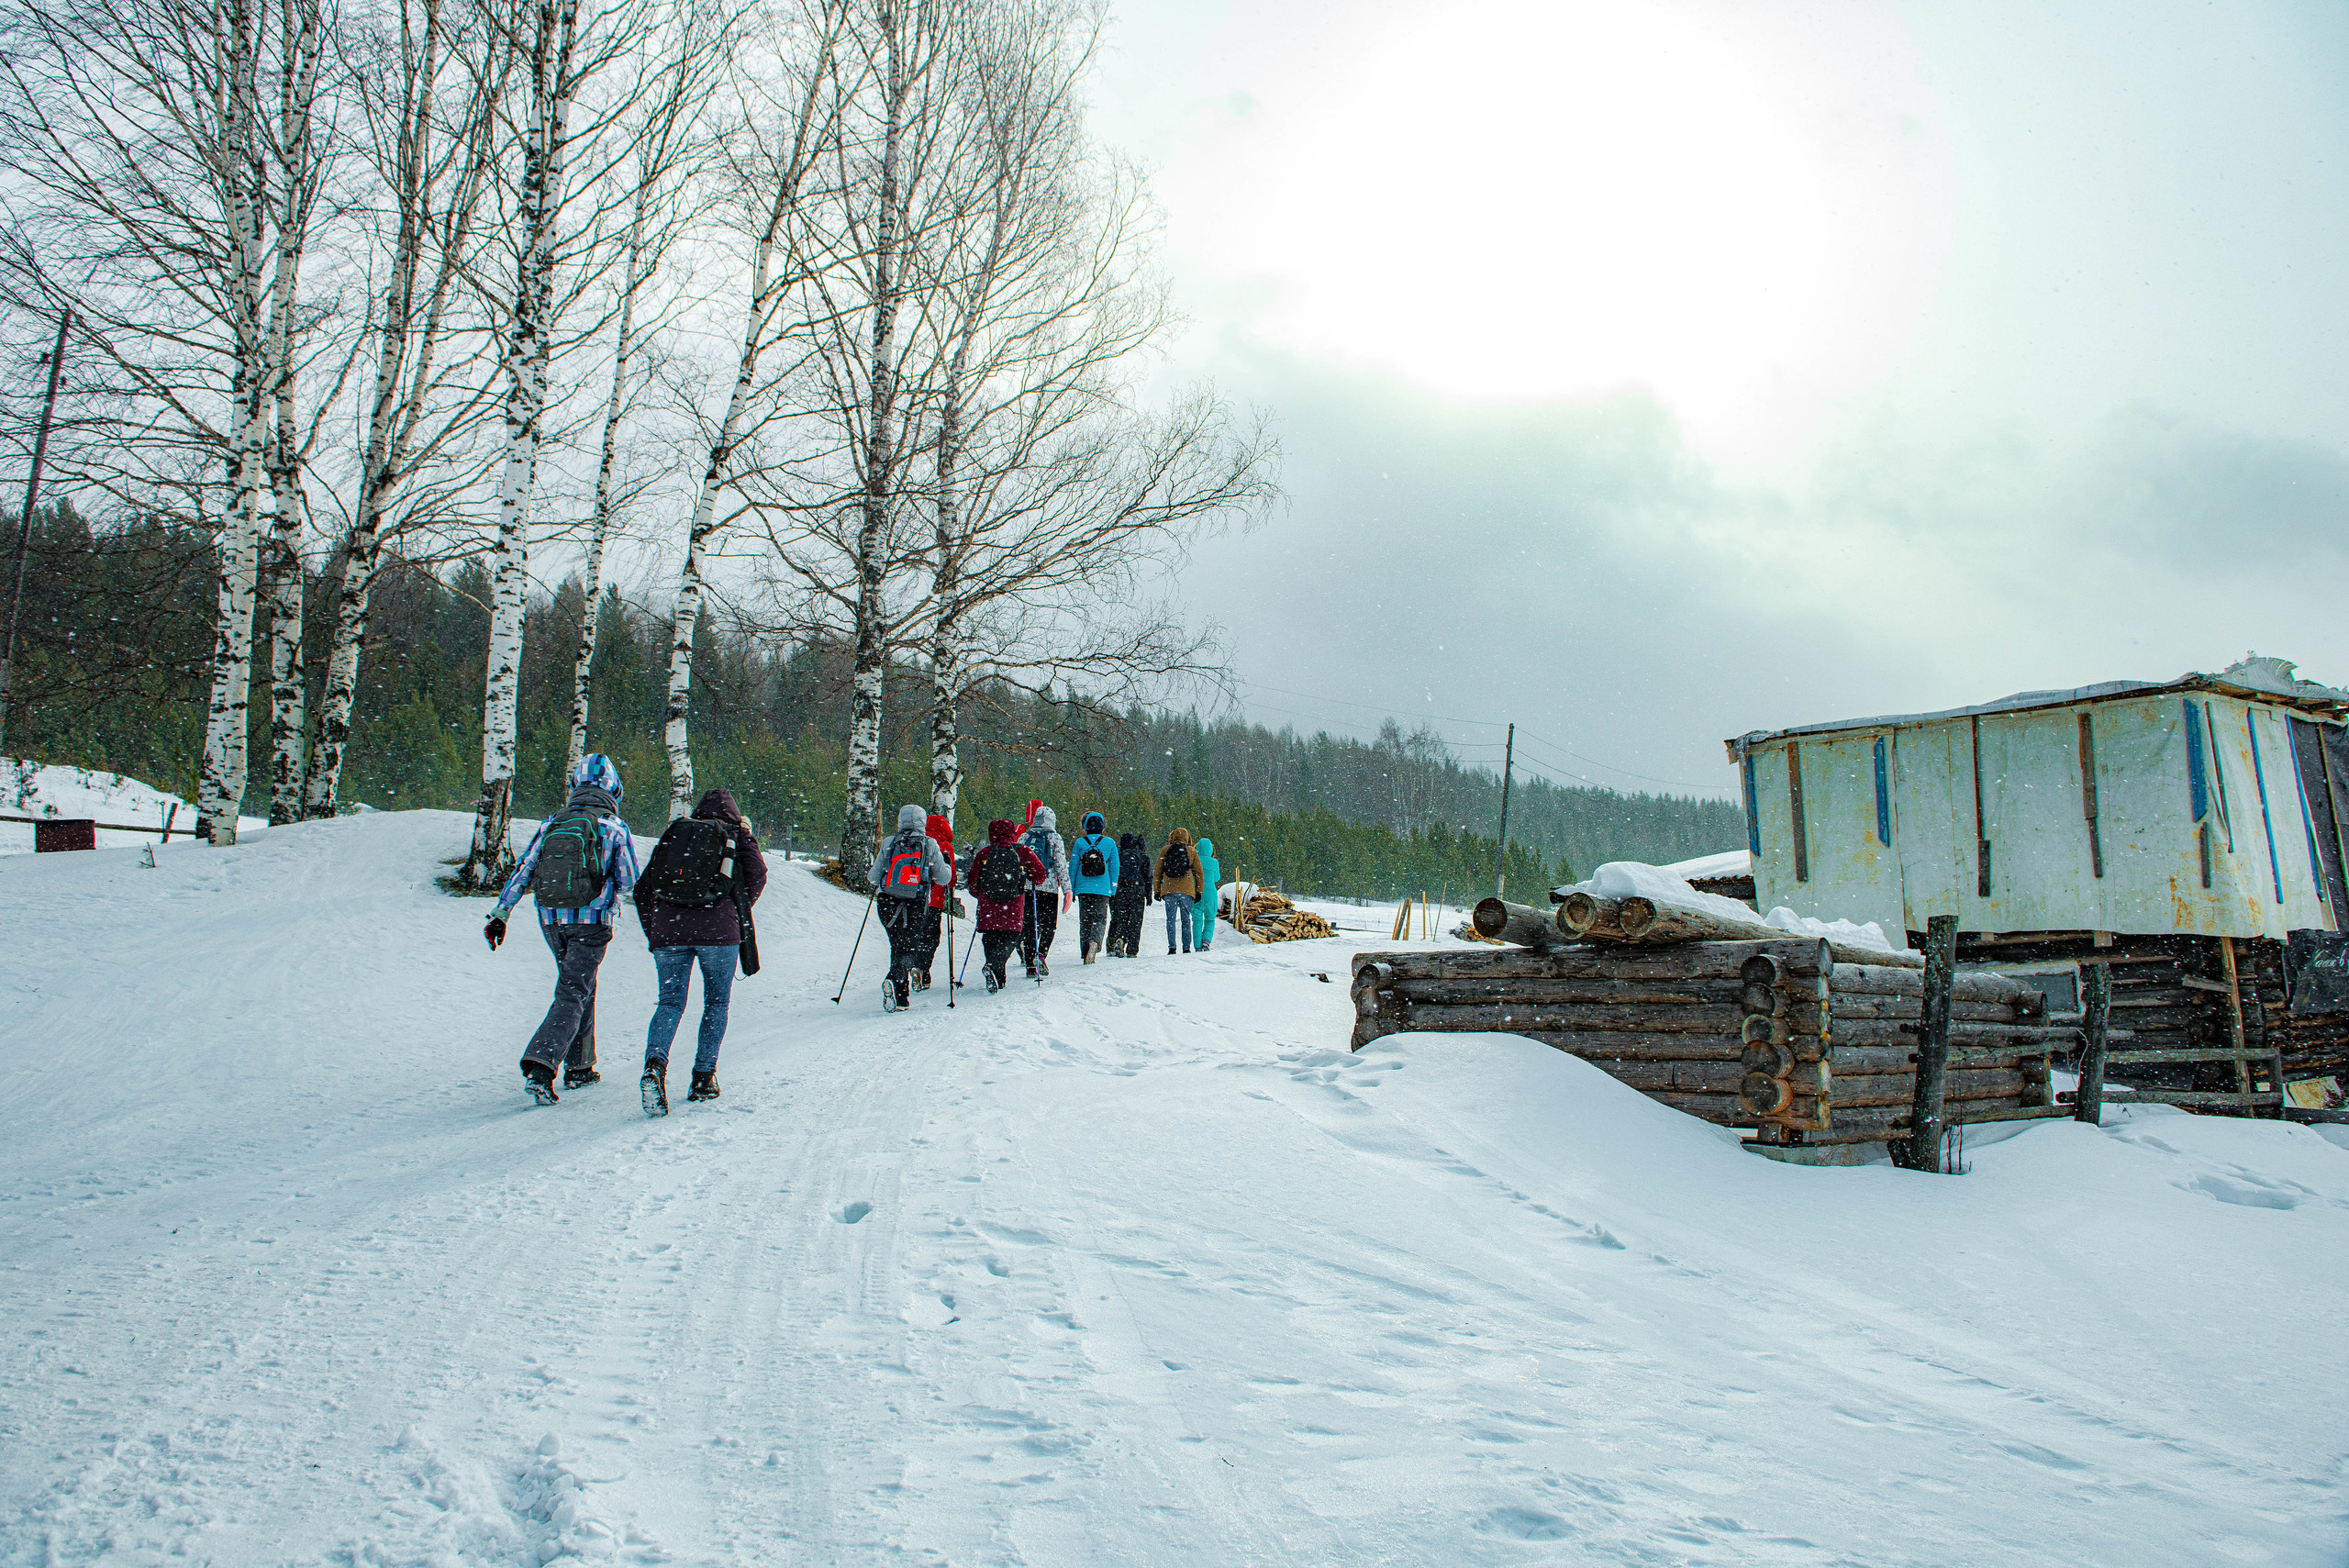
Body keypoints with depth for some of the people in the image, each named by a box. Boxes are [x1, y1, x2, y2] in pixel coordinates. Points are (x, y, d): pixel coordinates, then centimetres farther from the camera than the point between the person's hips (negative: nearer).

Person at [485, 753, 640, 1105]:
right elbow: (629, 881, -1)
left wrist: (499, 915, 7)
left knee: (580, 985, 20)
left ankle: (579, 1068, 24)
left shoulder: (551, 823, 8)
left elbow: (521, 871, 6)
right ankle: (540, 1066, -21)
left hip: (551, 919, 5)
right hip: (591, 921, -5)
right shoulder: (614, 826, -3)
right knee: (572, 994, -4)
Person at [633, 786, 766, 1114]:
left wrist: (654, 935, 23)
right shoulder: (736, 838, 11)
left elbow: (642, 890, 18)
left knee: (670, 1001, 5)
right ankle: (704, 1079, 9)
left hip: (668, 930, 2)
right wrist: (737, 912, 20)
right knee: (716, 1002, 12)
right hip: (717, 931, -2)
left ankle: (655, 1063, -21)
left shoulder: (671, 836, 19)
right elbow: (756, 877, 4)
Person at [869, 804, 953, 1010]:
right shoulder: (930, 845, 2)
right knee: (908, 950, 2)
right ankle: (894, 979, -28)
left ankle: (901, 996, 12)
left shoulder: (888, 843, 6)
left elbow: (874, 878, 10)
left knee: (897, 947, 16)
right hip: (916, 907, -2)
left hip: (888, 904, 2)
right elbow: (944, 879, 7)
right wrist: (947, 865, 28)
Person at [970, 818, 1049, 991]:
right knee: (1010, 938, 2)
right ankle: (994, 966, -26)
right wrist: (1029, 883, 23)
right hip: (1014, 907, -2)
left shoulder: (983, 854, 5)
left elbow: (973, 886, 8)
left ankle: (998, 980, 10)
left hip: (988, 909, 2)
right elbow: (1040, 875, 2)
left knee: (990, 939, 13)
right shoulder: (1023, 852, 1)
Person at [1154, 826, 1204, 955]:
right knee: (1185, 919, 5)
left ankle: (1172, 947, -8)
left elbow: (1158, 871, 8)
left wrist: (1157, 890, 13)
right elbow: (1198, 872, 8)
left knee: (1171, 919, 2)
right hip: (1187, 890, 0)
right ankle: (1186, 948, 1)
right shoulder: (1192, 851, 6)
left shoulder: (1165, 850, 8)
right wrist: (1198, 891, 14)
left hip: (1169, 890, 0)